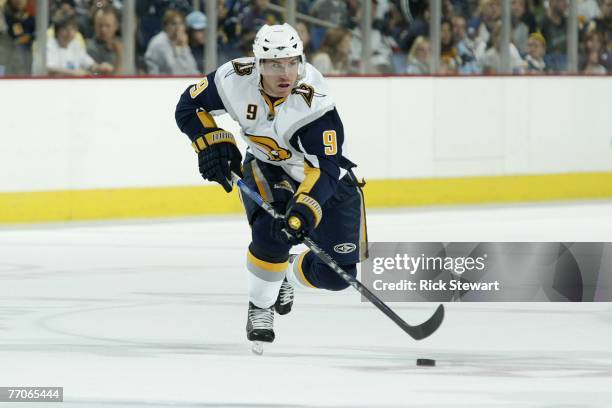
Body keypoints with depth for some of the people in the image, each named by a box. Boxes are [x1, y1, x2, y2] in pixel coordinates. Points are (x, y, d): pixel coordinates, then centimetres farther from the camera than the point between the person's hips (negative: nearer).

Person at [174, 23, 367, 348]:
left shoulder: (313, 101, -35)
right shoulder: (235, 78, -24)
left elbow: (325, 168, -38)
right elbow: (189, 106, -6)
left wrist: (305, 208, -53)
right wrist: (213, 143, -20)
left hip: (326, 177, -1)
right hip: (266, 168, 1)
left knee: (337, 272, -8)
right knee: (272, 233, -29)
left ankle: (287, 275, 27)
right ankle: (259, 308, -2)